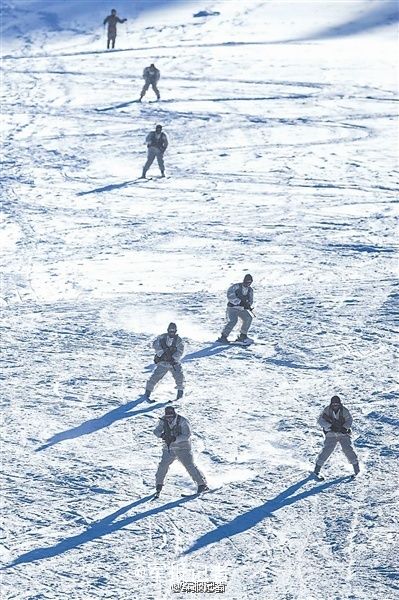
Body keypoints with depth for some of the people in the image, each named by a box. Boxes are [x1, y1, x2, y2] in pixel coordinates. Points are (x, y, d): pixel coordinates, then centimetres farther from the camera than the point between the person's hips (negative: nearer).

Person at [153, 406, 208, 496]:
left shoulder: (182, 421, -19)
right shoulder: (163, 421, -5)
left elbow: (187, 435, -24)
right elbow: (156, 431, -4)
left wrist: (175, 439, -36)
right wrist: (162, 435, -27)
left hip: (183, 448, -4)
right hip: (169, 449, 4)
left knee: (190, 466, -13)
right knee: (163, 466, -3)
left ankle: (202, 484, -6)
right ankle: (159, 484, 19)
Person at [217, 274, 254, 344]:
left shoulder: (250, 290, 7)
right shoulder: (236, 286, -10)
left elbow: (250, 301, 11)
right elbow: (230, 296, -20)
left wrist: (248, 305, -13)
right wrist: (240, 302, -26)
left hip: (241, 309, 6)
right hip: (232, 308, -6)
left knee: (248, 318, -16)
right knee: (233, 321, -26)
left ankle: (242, 336, -4)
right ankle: (223, 336, -18)